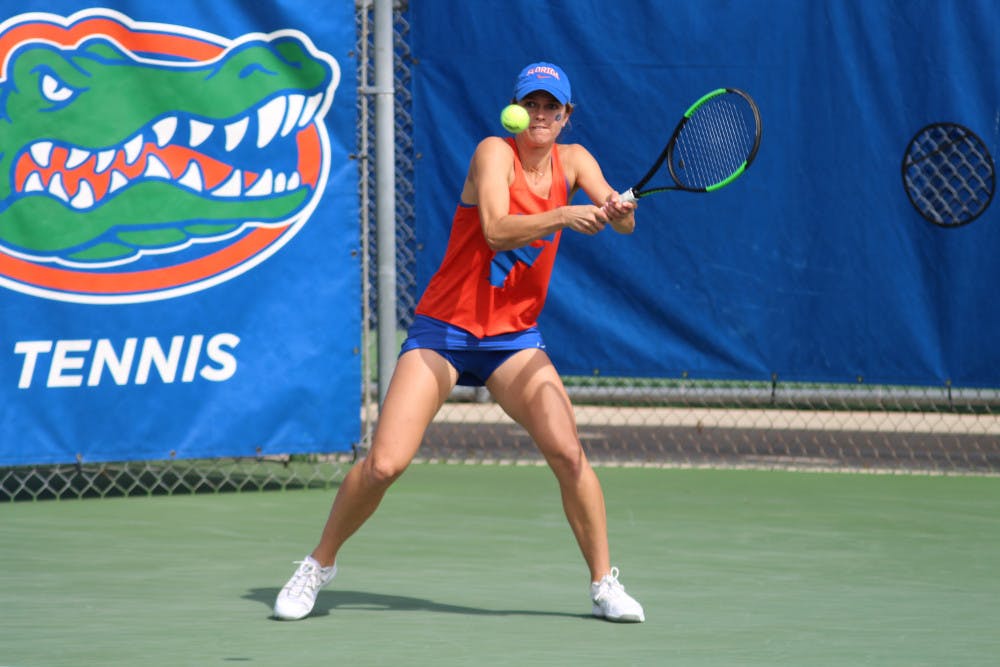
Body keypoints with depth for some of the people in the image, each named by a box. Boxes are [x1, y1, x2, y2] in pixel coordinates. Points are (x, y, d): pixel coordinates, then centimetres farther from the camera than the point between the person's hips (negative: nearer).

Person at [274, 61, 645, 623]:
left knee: (568, 454, -17)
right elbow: (495, 230, -27)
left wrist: (619, 210, -33)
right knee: (384, 464, -12)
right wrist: (562, 216, -41)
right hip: (444, 330, -3)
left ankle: (604, 582, -1)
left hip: (515, 339, 3)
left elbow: (623, 220, -10)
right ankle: (320, 564, 10)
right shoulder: (494, 153, -11)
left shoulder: (573, 160, 3)